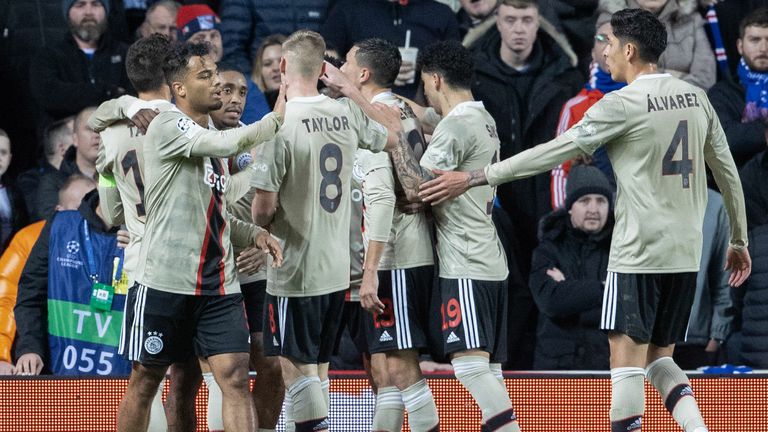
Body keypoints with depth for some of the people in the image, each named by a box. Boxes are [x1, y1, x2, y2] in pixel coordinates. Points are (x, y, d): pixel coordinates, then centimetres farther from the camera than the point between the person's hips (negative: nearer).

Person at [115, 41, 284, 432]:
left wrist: (255, 235, 6)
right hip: (164, 281, -6)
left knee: (235, 377, -8)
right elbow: (231, 144, -25)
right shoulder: (167, 126, -10)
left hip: (218, 285, 6)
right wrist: (280, 117, -14)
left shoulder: (211, 137, 15)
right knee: (143, 384, 5)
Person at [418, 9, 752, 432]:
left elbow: (555, 152, -11)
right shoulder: (695, 97, 9)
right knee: (659, 358, 14)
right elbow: (728, 171, 15)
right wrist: (738, 241, 26)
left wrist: (473, 178, -6)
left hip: (638, 253, -7)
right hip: (687, 254, 7)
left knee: (626, 361, -4)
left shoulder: (622, 104, -10)